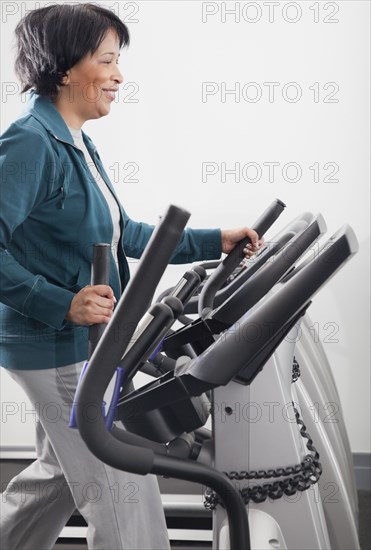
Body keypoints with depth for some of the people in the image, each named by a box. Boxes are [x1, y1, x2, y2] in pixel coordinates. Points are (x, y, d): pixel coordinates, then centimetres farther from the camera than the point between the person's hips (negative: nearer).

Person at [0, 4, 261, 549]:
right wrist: (62, 304, -29)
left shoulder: (77, 144, 11)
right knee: (126, 495, 0)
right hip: (58, 346, -10)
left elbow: (121, 234, 18)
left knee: (65, 472, 24)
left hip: (86, 341, 10)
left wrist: (213, 242, 16)